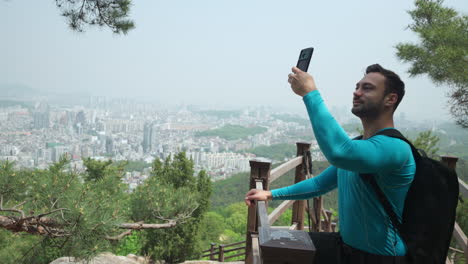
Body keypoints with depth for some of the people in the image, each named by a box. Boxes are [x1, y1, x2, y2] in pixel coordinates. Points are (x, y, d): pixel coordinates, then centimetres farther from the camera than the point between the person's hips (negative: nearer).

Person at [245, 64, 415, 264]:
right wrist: (271, 194, 10)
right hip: (346, 245, 8)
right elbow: (320, 183, 15)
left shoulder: (396, 147, -23)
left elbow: (338, 152, -42)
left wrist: (310, 93, -34)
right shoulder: (355, 145, 7)